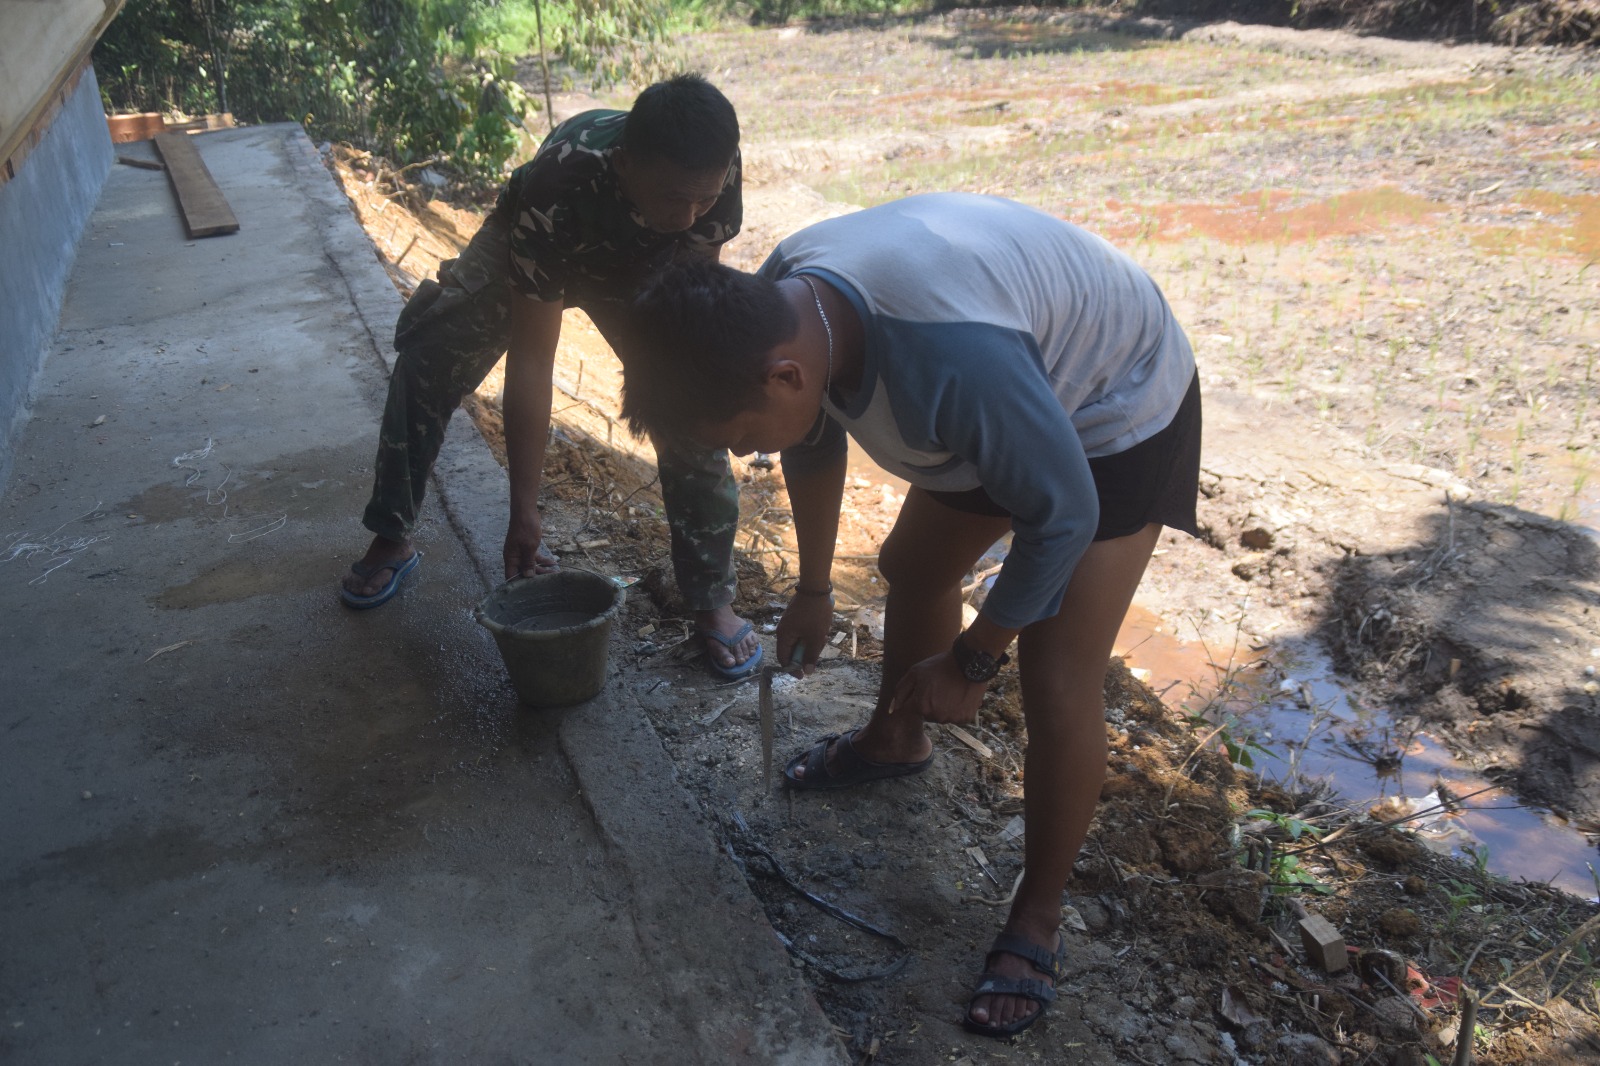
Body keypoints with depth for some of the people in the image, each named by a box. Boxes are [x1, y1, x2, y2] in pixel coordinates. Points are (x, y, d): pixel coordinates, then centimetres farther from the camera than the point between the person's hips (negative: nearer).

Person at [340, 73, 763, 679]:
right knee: (428, 358, -16)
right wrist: (524, 511, -39)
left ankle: (711, 599, -4)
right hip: (526, 256, -1)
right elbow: (531, 361, -41)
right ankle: (391, 540, 7)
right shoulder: (555, 192, -44)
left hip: (647, 266, 2)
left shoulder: (712, 171, -35)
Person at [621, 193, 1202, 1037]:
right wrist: (813, 588, 12)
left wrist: (972, 661, -17)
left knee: (1057, 686, -10)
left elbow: (1063, 515, -30)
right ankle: (895, 741, 48)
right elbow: (815, 442, 2)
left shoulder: (954, 355, -44)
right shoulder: (777, 306, -18)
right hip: (1008, 396, 8)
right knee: (911, 567, 20)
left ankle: (1038, 918, 13)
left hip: (1119, 414, -7)